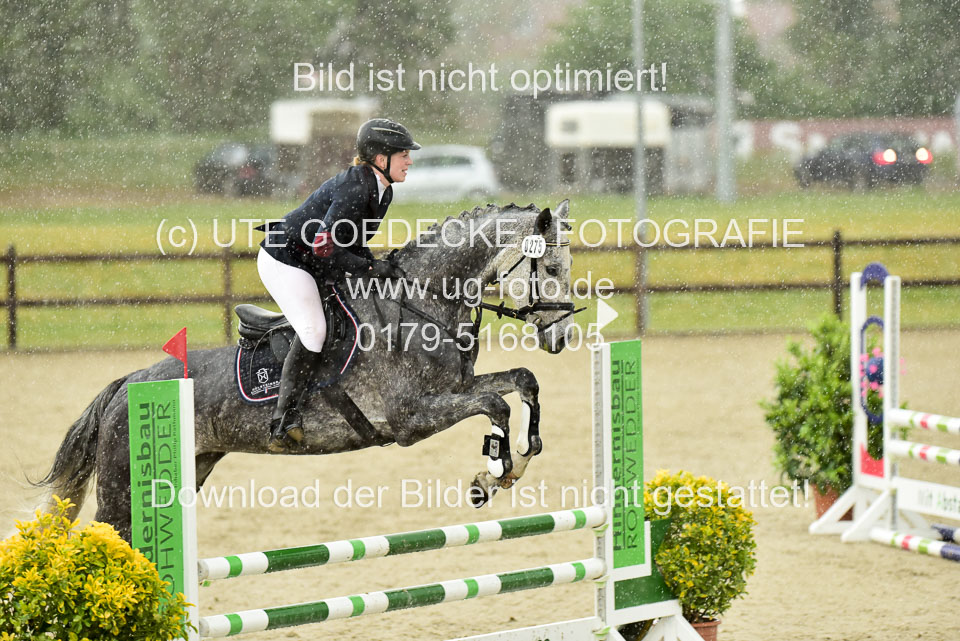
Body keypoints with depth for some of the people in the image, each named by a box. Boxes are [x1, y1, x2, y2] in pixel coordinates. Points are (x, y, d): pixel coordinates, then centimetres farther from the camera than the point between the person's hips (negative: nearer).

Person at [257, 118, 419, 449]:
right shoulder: (355, 188, -27)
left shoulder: (383, 191, 4)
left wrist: (377, 267, -1)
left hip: (315, 265, 10)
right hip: (284, 260, -10)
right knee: (313, 331, -24)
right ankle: (284, 418, -21)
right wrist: (371, 267, -26)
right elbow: (324, 247, -31)